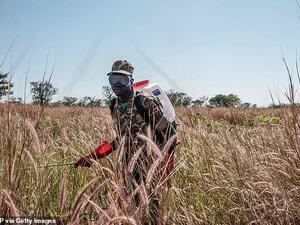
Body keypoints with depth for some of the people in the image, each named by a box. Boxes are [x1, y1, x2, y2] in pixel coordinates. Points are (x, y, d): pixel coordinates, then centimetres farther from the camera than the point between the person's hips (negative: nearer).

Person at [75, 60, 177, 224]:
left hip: (148, 163, -7)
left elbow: (168, 132, -12)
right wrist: (95, 155, 11)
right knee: (132, 203, 14)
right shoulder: (115, 106, 7)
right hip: (127, 163, 7)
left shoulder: (145, 103, -16)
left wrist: (168, 163, -14)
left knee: (149, 203, -4)